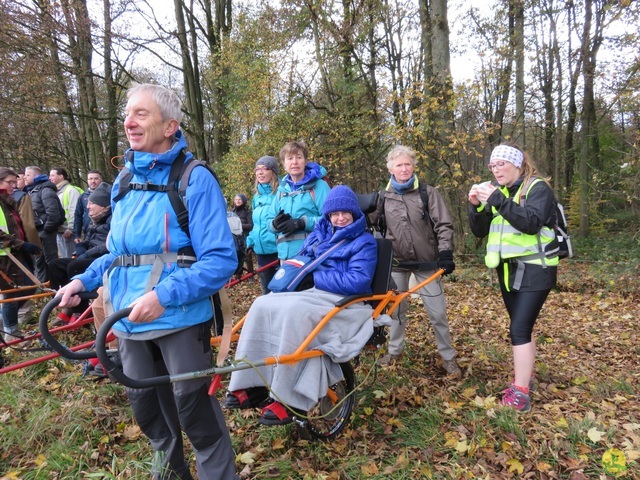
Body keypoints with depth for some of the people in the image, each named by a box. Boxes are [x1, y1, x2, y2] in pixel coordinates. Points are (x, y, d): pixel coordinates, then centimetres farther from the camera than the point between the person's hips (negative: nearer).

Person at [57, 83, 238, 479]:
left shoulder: (195, 179, -13)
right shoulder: (124, 182, 9)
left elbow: (221, 260, -20)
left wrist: (163, 295, -28)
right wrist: (84, 280, 7)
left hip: (180, 319, -7)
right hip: (129, 318, 7)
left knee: (193, 406, 3)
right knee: (144, 402, 21)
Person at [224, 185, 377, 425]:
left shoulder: (364, 241, -3)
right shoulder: (321, 233, 16)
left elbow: (357, 282, -15)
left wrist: (317, 275, -10)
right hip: (314, 294, 7)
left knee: (295, 311, -34)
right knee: (263, 304, -15)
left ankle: (288, 399, -29)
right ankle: (252, 384, -15)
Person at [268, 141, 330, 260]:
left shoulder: (319, 185, -1)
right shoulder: (282, 189, 15)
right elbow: (269, 220, 17)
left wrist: (303, 223, -20)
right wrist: (275, 223, -6)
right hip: (286, 255, 5)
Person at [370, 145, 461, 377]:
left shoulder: (428, 192, -4)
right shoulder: (384, 196, 1)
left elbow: (444, 225, -6)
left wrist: (445, 252, -16)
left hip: (426, 262, -2)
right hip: (396, 261, 2)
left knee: (438, 312, 1)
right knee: (396, 308, 15)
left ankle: (448, 356, 18)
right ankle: (395, 349, 34)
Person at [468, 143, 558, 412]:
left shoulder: (538, 189, -7)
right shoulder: (498, 192, 11)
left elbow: (531, 222, -25)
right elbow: (480, 231, 7)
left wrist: (498, 200, -29)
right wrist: (476, 206, -11)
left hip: (534, 269, -7)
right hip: (508, 270, 7)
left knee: (519, 329, -13)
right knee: (522, 328, 15)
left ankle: (520, 393, -9)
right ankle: (526, 377, 28)